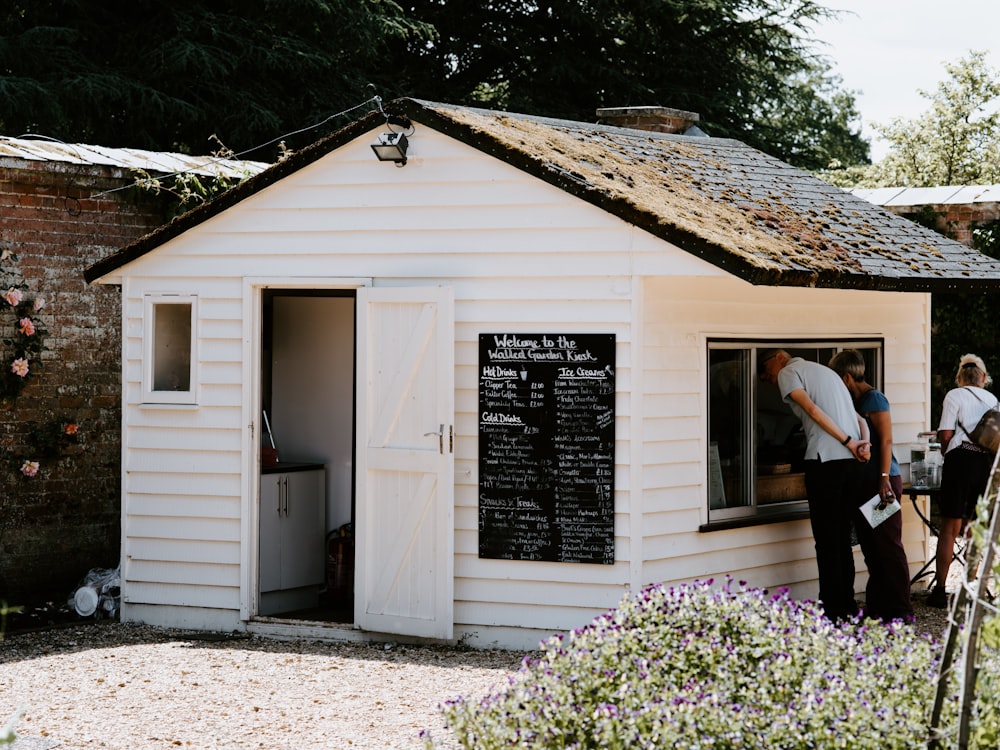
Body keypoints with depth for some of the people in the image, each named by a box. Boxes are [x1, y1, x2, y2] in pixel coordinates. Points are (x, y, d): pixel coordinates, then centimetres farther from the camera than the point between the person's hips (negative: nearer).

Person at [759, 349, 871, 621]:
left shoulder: (788, 373, 3)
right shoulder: (826, 371, 28)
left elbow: (812, 409, -12)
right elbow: (858, 417, 20)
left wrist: (848, 442, -12)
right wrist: (864, 442, 2)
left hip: (825, 460, -8)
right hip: (852, 461, 8)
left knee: (827, 540, -3)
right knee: (843, 537, 14)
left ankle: (832, 611, -3)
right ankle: (847, 607, 17)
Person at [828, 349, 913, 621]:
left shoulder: (874, 398, -9)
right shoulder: (856, 401, 17)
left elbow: (886, 441, -15)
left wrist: (885, 479, -22)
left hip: (882, 482, -9)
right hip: (864, 482, 9)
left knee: (888, 546, -6)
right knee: (870, 547, 10)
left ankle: (900, 609, -4)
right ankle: (877, 606, 15)